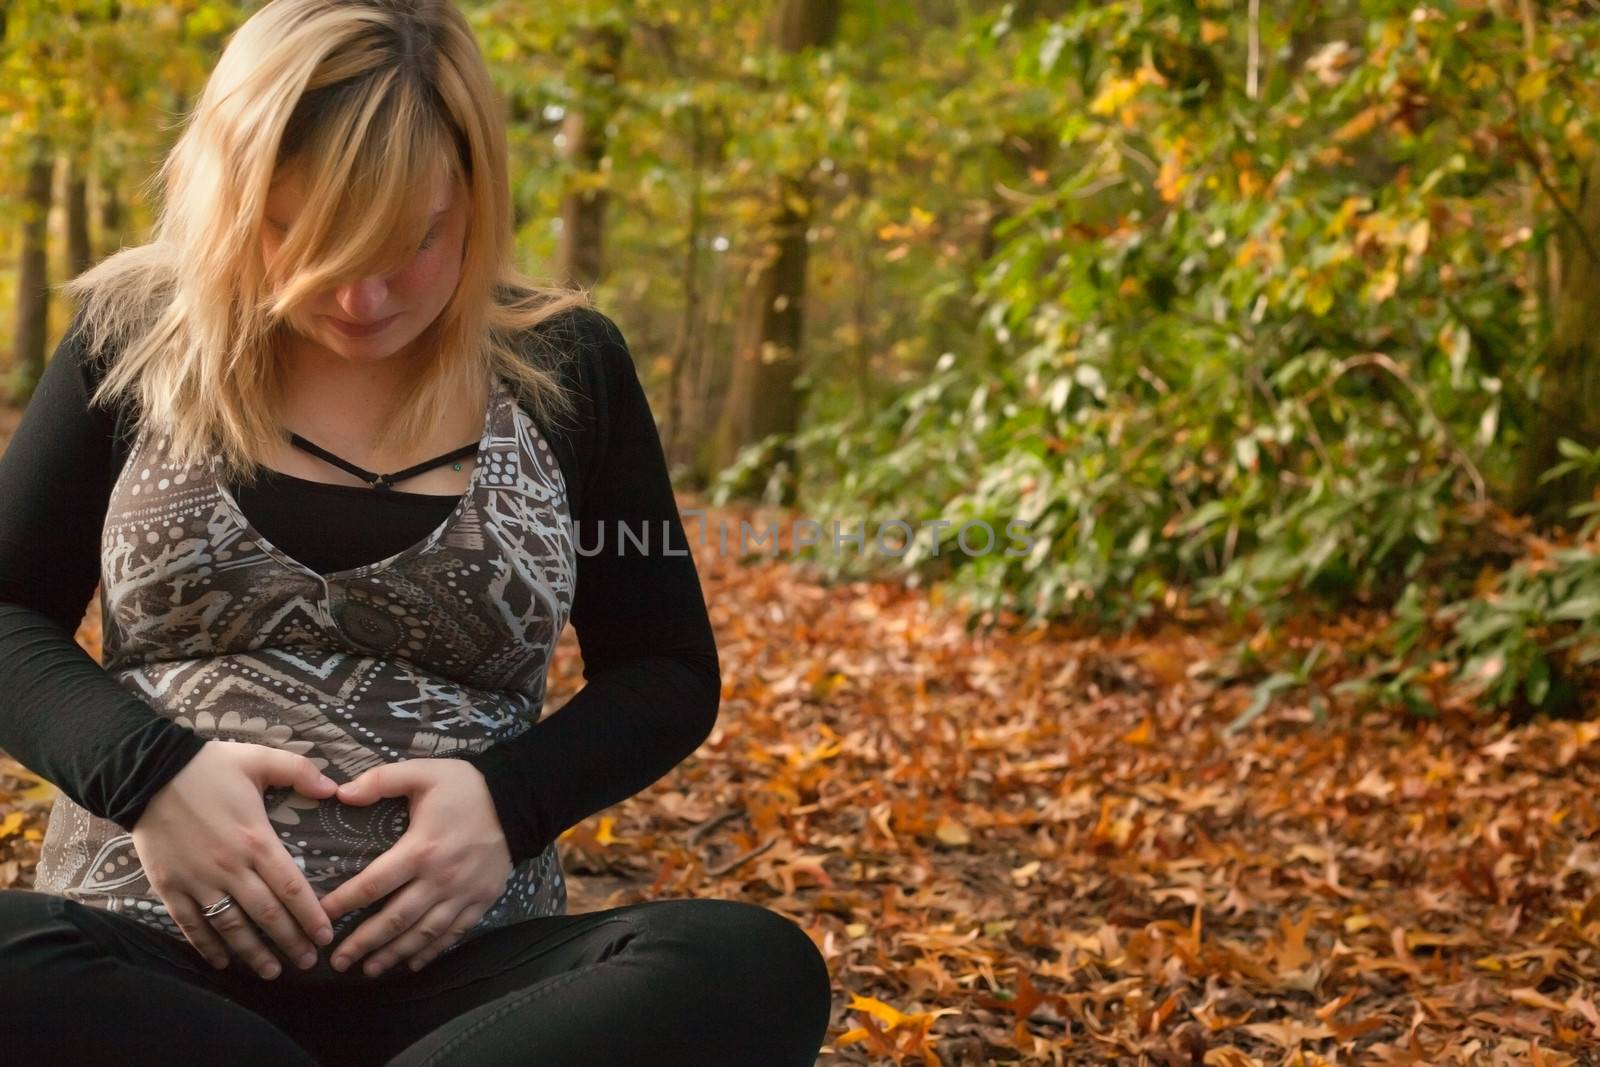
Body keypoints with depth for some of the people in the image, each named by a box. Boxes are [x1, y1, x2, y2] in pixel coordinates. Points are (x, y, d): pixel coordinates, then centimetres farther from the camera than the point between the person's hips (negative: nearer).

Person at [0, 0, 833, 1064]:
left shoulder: (565, 366, 5)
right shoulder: (140, 339, 5)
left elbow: (670, 670, 10)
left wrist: (511, 797, -10)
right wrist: (146, 772, -12)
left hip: (457, 969, 1)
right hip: (149, 954, 0)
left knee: (754, 968, -31)